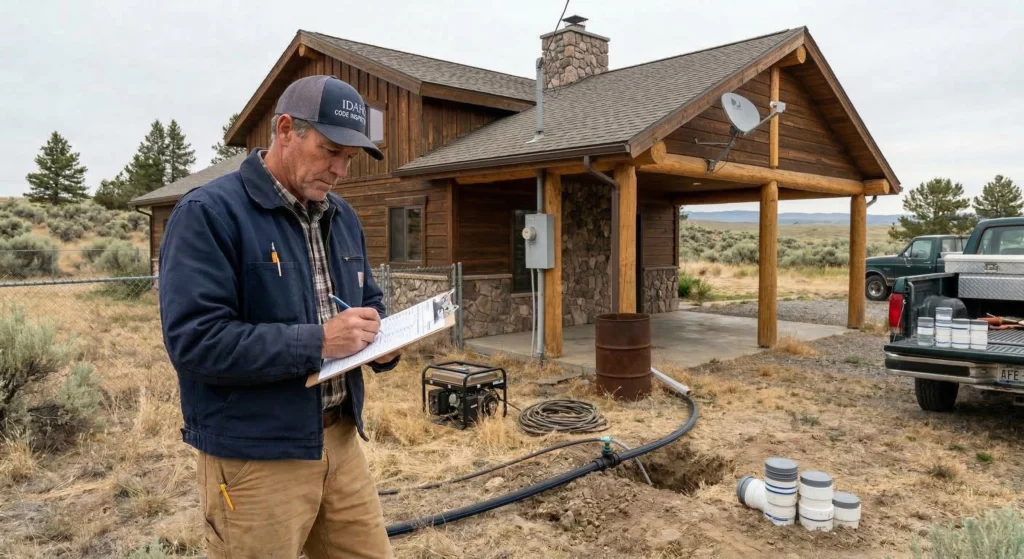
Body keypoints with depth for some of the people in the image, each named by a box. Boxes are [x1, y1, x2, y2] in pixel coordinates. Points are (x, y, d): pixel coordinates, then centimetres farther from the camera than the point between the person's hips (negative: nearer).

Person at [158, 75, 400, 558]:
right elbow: (194, 340, -22)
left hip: (340, 441, 7)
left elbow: (369, 301, 19)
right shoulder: (209, 213, -14)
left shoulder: (342, 217, 9)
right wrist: (317, 342, -25)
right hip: (254, 458, -6)